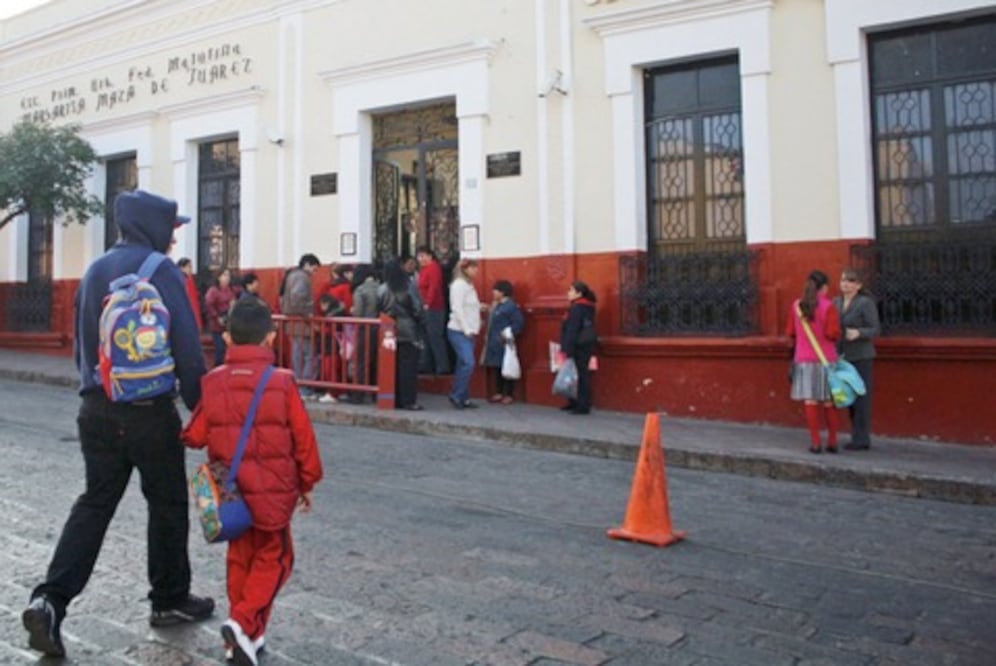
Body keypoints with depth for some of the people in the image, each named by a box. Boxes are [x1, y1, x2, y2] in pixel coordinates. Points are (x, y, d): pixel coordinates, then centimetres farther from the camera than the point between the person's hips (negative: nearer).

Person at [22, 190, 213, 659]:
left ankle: (50, 600, 0)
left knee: (95, 502, 12)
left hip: (97, 407, 7)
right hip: (148, 409, -6)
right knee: (167, 503, 8)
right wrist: (199, 404, -7)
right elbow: (187, 344, -15)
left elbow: (80, 341, 18)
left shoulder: (95, 271, 12)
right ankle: (170, 600, 21)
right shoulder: (160, 271, -11)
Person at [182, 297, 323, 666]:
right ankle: (245, 624, -4)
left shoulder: (213, 382, -4)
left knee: (240, 556, 19)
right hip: (272, 489, -3)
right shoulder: (282, 382, -10)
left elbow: (194, 436, 1)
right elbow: (303, 439, -5)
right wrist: (307, 483, 8)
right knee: (274, 557, 12)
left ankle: (245, 635, 26)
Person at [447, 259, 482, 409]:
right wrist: (466, 329, -17)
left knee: (463, 365, 7)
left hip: (468, 332, 9)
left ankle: (463, 398, 9)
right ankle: (456, 395, -6)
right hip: (458, 331, -9)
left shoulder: (469, 285, 18)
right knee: (468, 363, -16)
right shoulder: (459, 284, -9)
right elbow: (457, 309, -16)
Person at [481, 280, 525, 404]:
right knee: (496, 368, 12)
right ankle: (499, 393, 21)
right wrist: (488, 336, 12)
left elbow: (519, 322, -16)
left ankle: (509, 394, 5)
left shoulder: (511, 306, -13)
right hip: (494, 343, 9)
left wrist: (509, 333, -18)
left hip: (504, 343, -9)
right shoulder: (495, 304, 14)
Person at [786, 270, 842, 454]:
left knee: (810, 401, 2)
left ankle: (815, 443, 4)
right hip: (825, 359, -2)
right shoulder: (827, 306, -9)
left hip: (804, 359, 2)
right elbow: (833, 333, -14)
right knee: (829, 401, 7)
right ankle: (832, 442, 14)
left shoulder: (796, 305, 2)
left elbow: (790, 332, 8)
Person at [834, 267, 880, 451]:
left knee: (861, 396, -3)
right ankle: (857, 437, 17)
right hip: (843, 356, 6)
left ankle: (862, 439, 3)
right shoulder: (836, 302, 7)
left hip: (861, 357, -6)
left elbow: (876, 329, -10)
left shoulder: (866, 303, -9)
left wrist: (858, 333, -28)